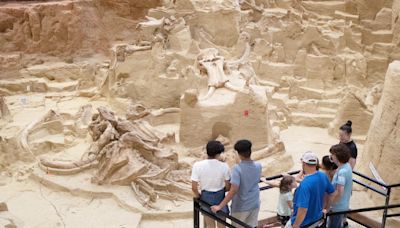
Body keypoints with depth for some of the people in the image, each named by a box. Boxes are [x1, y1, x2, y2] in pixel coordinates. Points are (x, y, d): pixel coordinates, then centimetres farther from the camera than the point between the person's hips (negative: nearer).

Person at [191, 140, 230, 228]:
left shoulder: (198, 165, -17)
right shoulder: (224, 166, -16)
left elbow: (194, 188, -15)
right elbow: (228, 187, -6)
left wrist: (198, 196, 5)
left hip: (206, 198, 1)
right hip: (220, 198, 0)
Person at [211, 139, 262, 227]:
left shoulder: (237, 168, -24)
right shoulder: (258, 166, -6)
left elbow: (233, 190, -30)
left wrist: (220, 206, -27)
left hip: (241, 207, -5)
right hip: (255, 204, 5)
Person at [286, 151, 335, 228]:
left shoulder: (305, 184, -32)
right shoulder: (323, 176, -8)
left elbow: (303, 209, -34)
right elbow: (331, 193, 9)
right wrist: (327, 207, 22)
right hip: (317, 218, 8)